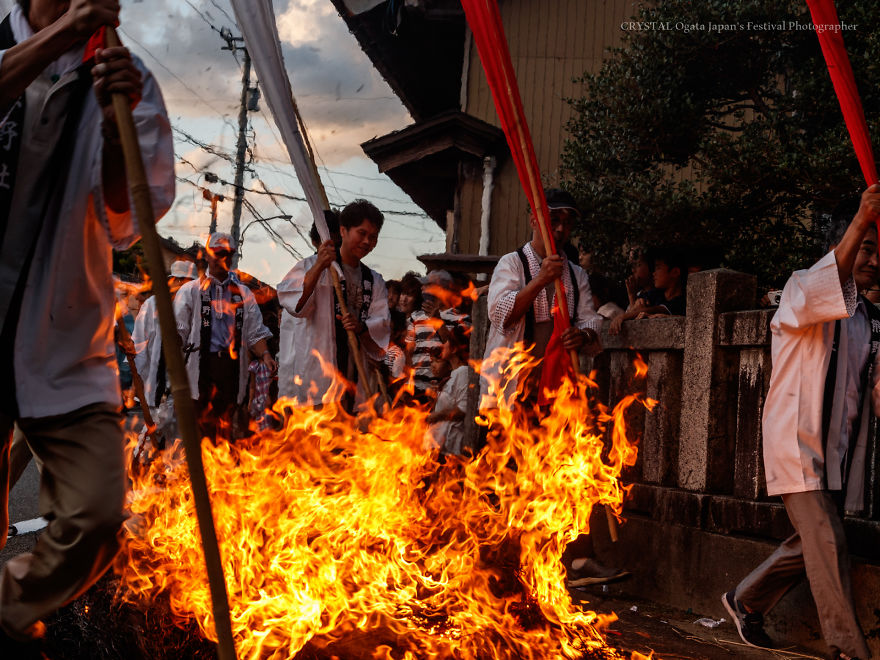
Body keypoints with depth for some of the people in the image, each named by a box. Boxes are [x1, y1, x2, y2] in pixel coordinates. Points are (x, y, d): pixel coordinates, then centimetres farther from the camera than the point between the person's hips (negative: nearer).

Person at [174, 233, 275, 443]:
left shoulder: (243, 293, 18)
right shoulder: (191, 290, 10)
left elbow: (255, 332, 15)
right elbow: (178, 331, 3)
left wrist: (265, 354, -3)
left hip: (232, 366, 3)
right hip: (201, 366, -2)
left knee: (228, 424, 3)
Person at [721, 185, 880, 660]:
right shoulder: (800, 289, -2)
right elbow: (815, 294, -28)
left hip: (840, 451, 7)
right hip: (796, 439, -7)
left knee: (812, 545, 12)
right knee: (827, 543, -13)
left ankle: (746, 600, 32)